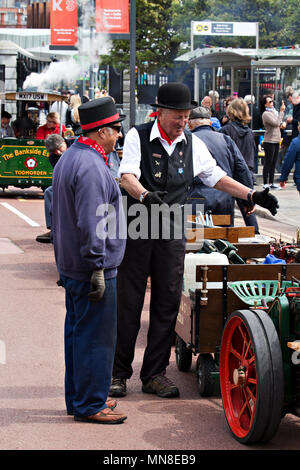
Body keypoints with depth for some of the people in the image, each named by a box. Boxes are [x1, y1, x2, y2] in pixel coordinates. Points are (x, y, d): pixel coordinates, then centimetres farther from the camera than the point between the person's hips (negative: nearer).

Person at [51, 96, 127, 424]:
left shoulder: (69, 158, 15)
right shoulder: (91, 167, -20)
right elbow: (91, 223, -24)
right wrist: (97, 268, -21)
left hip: (70, 265, 11)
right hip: (90, 269, -11)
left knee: (77, 332, 16)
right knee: (96, 336, -4)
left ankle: (78, 398, 25)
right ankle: (90, 405, 2)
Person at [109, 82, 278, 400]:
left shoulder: (192, 144, 8)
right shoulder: (137, 137, -6)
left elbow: (216, 178, 15)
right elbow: (127, 176, -18)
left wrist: (252, 195, 6)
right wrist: (145, 196, -38)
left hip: (171, 230, 4)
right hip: (136, 227, -4)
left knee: (167, 302, 3)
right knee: (128, 302, 0)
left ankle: (154, 373, 12)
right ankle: (118, 373, 10)